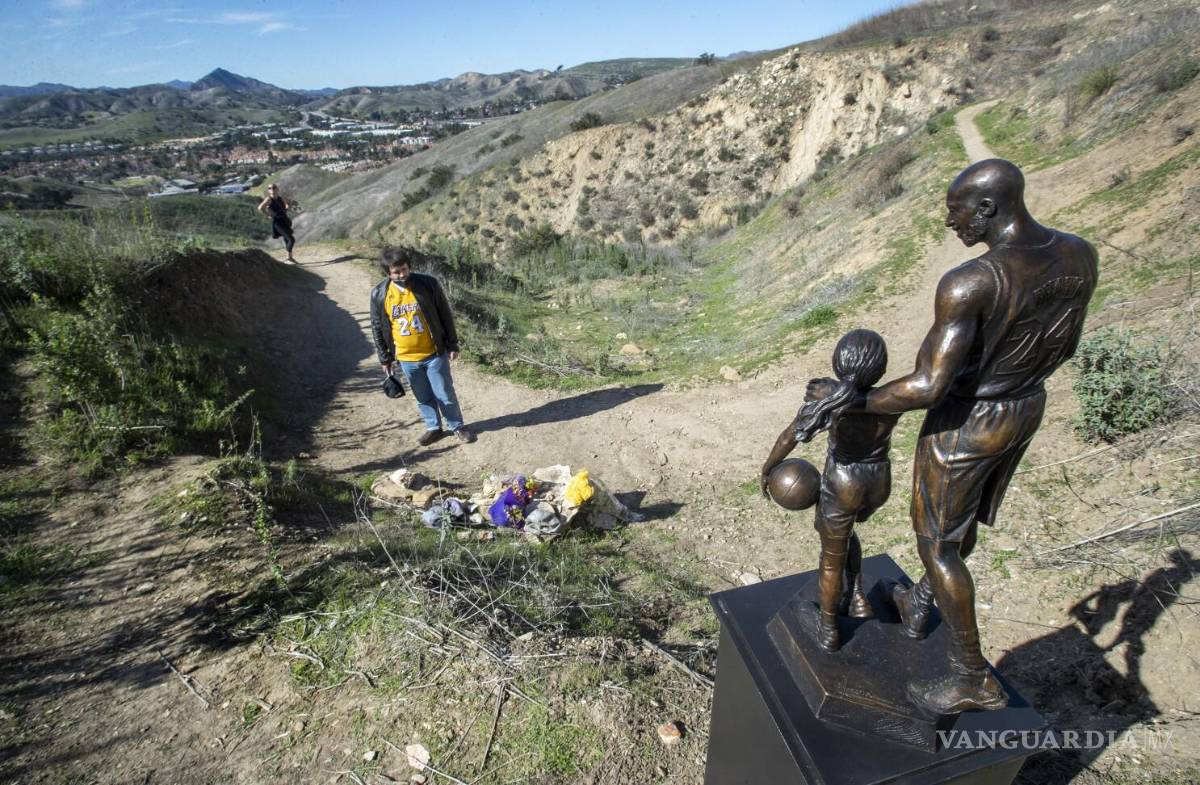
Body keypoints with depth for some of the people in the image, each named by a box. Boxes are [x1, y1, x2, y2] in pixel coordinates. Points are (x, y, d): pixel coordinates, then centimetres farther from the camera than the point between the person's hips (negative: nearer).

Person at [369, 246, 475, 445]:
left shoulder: (428, 284, -12)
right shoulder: (379, 294, -7)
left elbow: (445, 315, -4)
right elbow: (377, 327, 3)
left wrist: (452, 345, -2)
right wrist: (384, 358, 6)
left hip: (434, 354, -2)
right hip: (406, 359, 2)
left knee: (445, 394, 7)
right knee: (423, 398, 15)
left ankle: (457, 426, 27)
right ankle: (434, 428, 34)